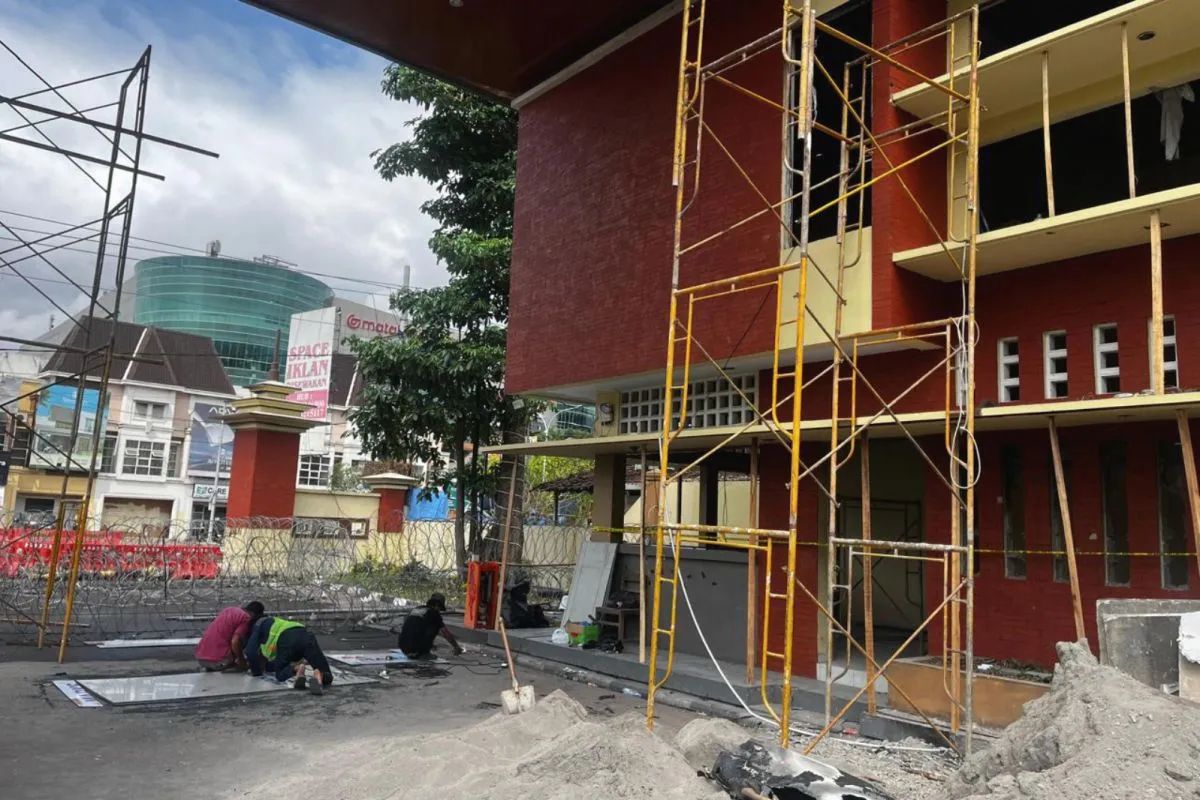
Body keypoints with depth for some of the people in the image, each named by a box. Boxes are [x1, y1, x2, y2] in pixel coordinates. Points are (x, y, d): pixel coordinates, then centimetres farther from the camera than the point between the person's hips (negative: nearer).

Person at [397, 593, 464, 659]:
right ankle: (424, 653, 5)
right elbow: (446, 633, 3)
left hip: (403, 649, 7)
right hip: (416, 651, -7)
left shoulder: (416, 609, 19)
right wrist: (457, 647, 18)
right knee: (435, 626, 4)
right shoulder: (434, 613, 0)